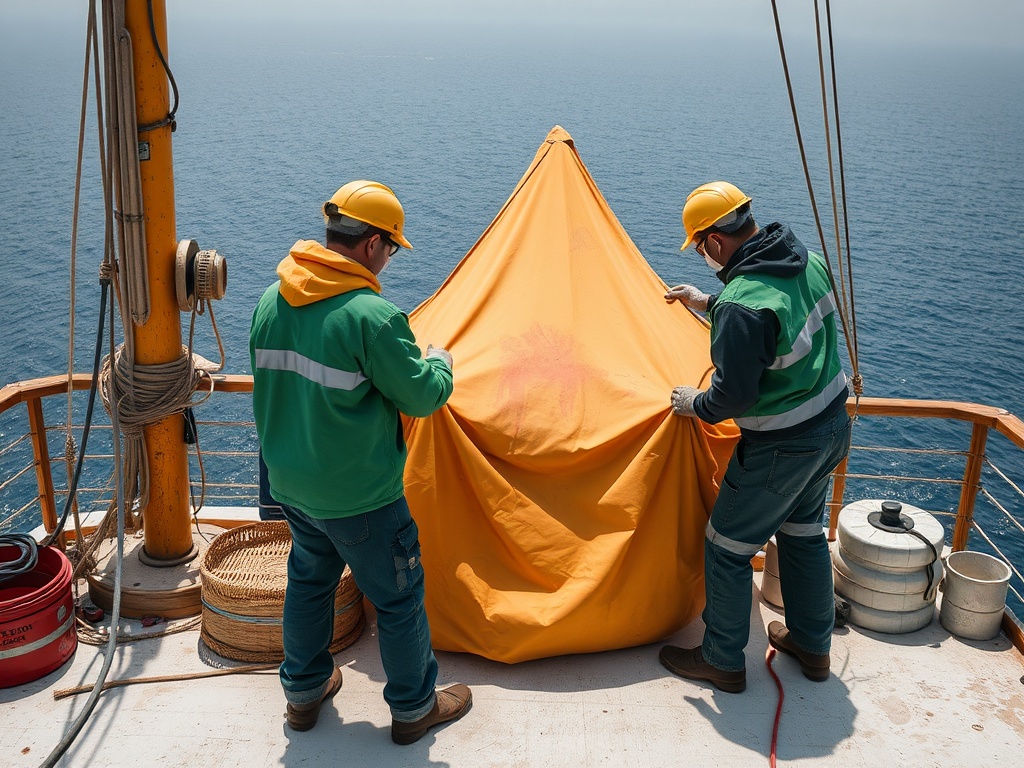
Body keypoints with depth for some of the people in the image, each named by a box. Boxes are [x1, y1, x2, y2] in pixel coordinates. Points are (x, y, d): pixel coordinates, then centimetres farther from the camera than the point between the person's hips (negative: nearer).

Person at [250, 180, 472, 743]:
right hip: (359, 495, -7)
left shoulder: (271, 300, -2)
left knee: (309, 580, 26)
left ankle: (304, 691, 42)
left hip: (290, 482, 7)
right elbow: (421, 396, -17)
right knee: (398, 596, 12)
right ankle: (414, 707, 29)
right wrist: (440, 362, 4)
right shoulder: (373, 314, -26)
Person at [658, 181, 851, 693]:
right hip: (832, 425, 9)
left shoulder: (743, 305, -31)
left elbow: (734, 395, -26)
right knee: (804, 532, 25)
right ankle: (812, 645, 41)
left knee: (727, 548, 8)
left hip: (781, 449, -9)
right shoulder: (808, 260, -2)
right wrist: (708, 304, 17)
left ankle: (722, 661, 24)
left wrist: (694, 404, -6)